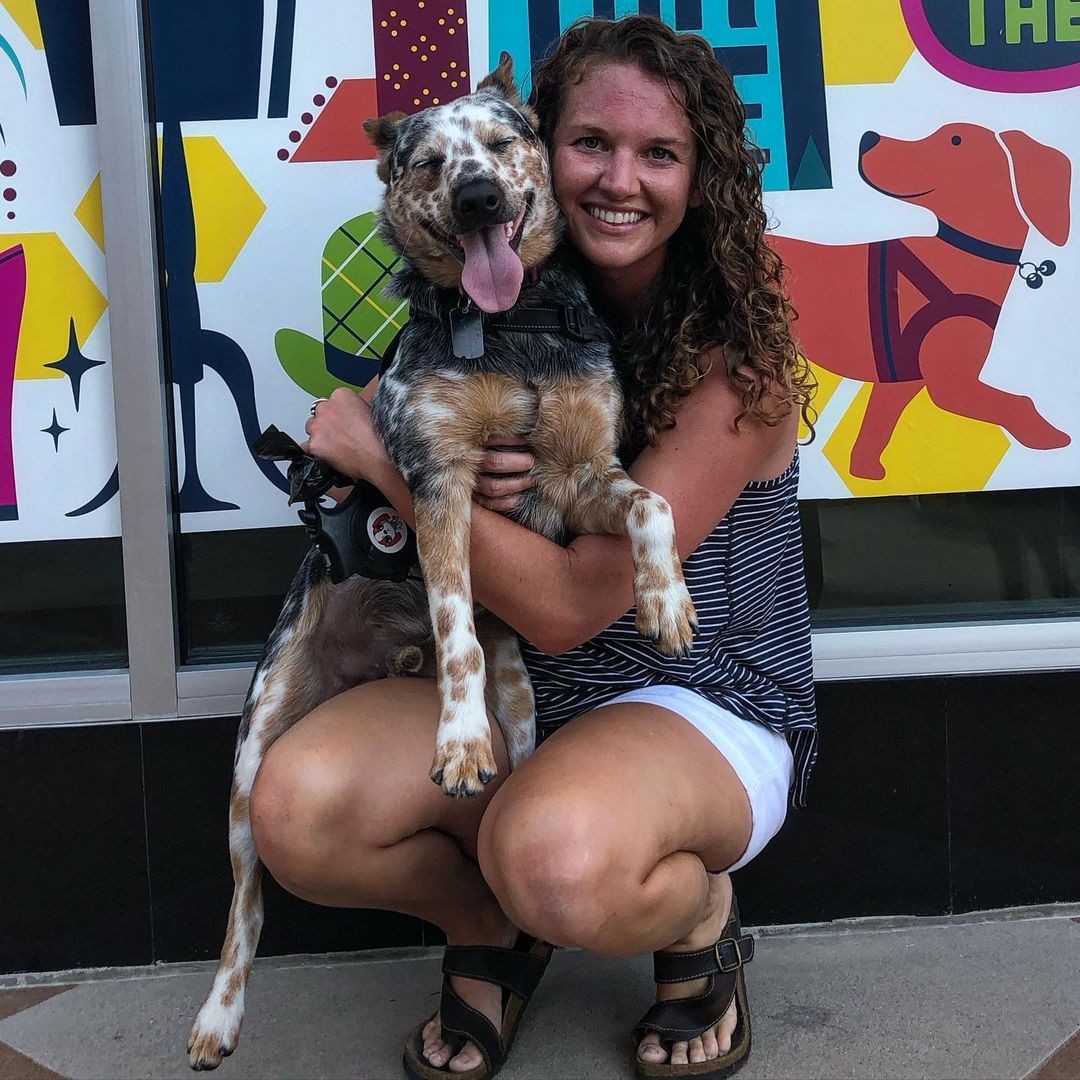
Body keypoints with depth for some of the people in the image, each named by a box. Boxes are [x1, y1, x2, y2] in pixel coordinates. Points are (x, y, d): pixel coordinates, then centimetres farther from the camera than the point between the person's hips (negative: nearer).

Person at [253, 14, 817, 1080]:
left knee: (556, 857, -39)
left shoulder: (737, 361, -18)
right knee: (293, 805, -22)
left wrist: (380, 458, -19)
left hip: (709, 709, -5)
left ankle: (700, 915, -1)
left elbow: (567, 604, -22)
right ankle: (489, 925, 10)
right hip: (514, 693, 5)